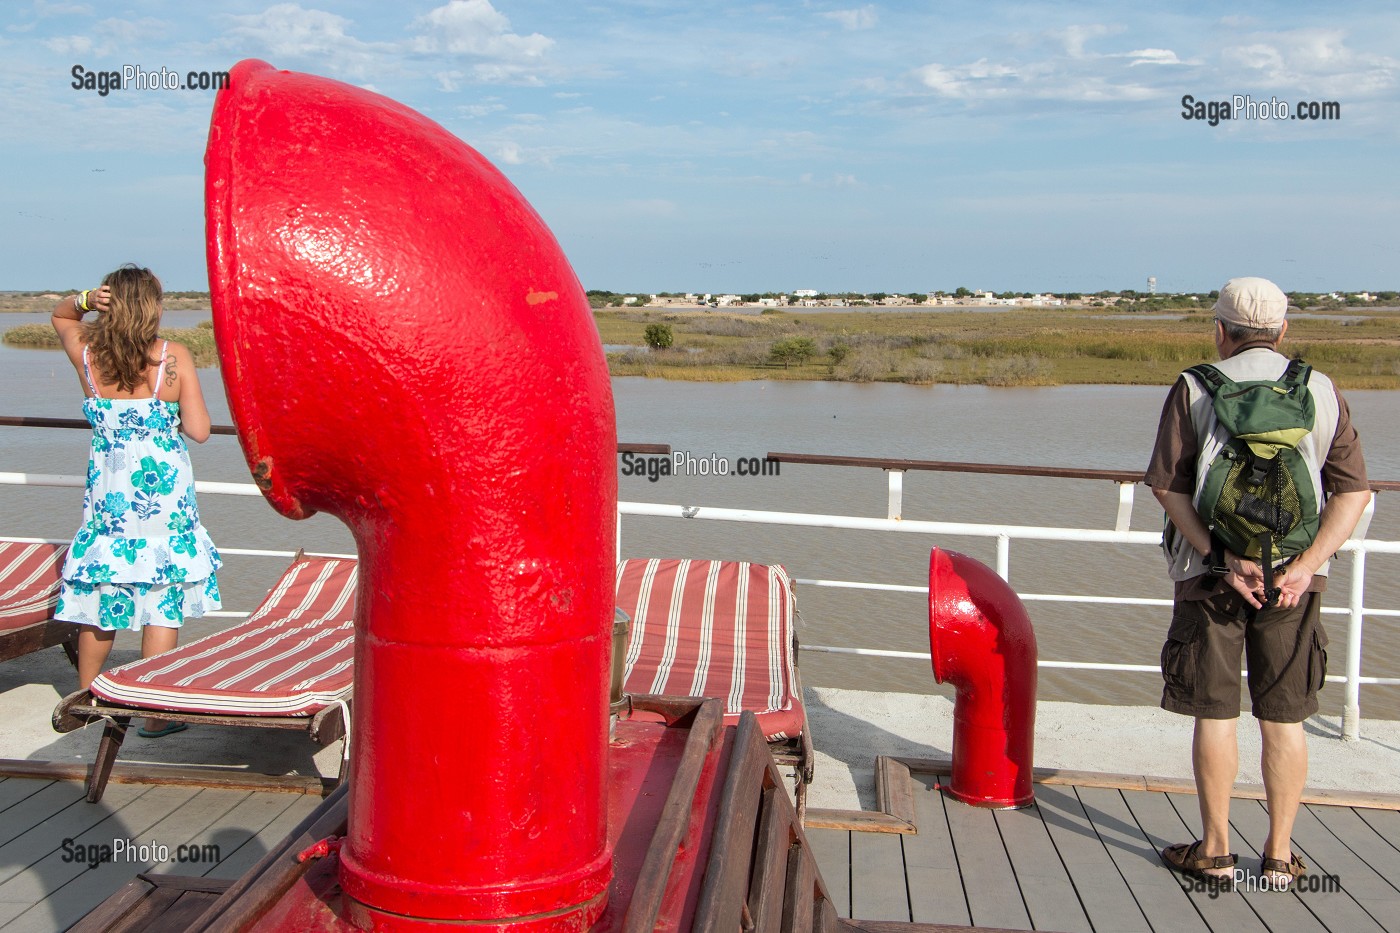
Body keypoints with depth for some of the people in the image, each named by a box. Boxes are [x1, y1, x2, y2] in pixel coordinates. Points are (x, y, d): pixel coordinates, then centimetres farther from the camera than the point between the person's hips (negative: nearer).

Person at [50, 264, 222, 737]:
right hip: (163, 497, -3)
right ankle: (156, 713, 6)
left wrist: (83, 300, 0)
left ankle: (83, 698, 30)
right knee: (163, 601, 3)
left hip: (107, 494, 3)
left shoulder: (87, 356, -1)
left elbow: (60, 315, 21)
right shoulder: (174, 358, -10)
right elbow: (198, 431, -11)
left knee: (102, 595, 16)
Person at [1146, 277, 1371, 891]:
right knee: (1283, 719, 10)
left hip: (1212, 572, -2)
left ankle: (1215, 852, 12)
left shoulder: (1195, 389, -2)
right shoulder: (1322, 392, 5)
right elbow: (1353, 491, -3)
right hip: (1293, 577, 2)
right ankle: (1279, 857, 16)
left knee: (1214, 714, 5)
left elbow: (1167, 485, -9)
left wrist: (1222, 560, -13)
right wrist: (1306, 565, -11)